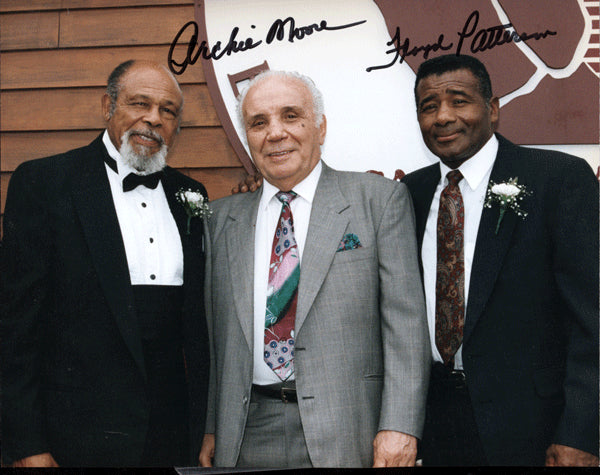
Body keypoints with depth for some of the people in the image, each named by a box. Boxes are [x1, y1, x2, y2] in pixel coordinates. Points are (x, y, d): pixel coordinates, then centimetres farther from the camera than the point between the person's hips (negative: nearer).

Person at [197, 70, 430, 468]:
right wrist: (213, 428, 7)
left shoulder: (380, 199, -1)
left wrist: (399, 426, -13)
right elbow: (219, 335, 11)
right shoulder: (224, 218, 10)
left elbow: (405, 322, -6)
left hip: (345, 435, -2)